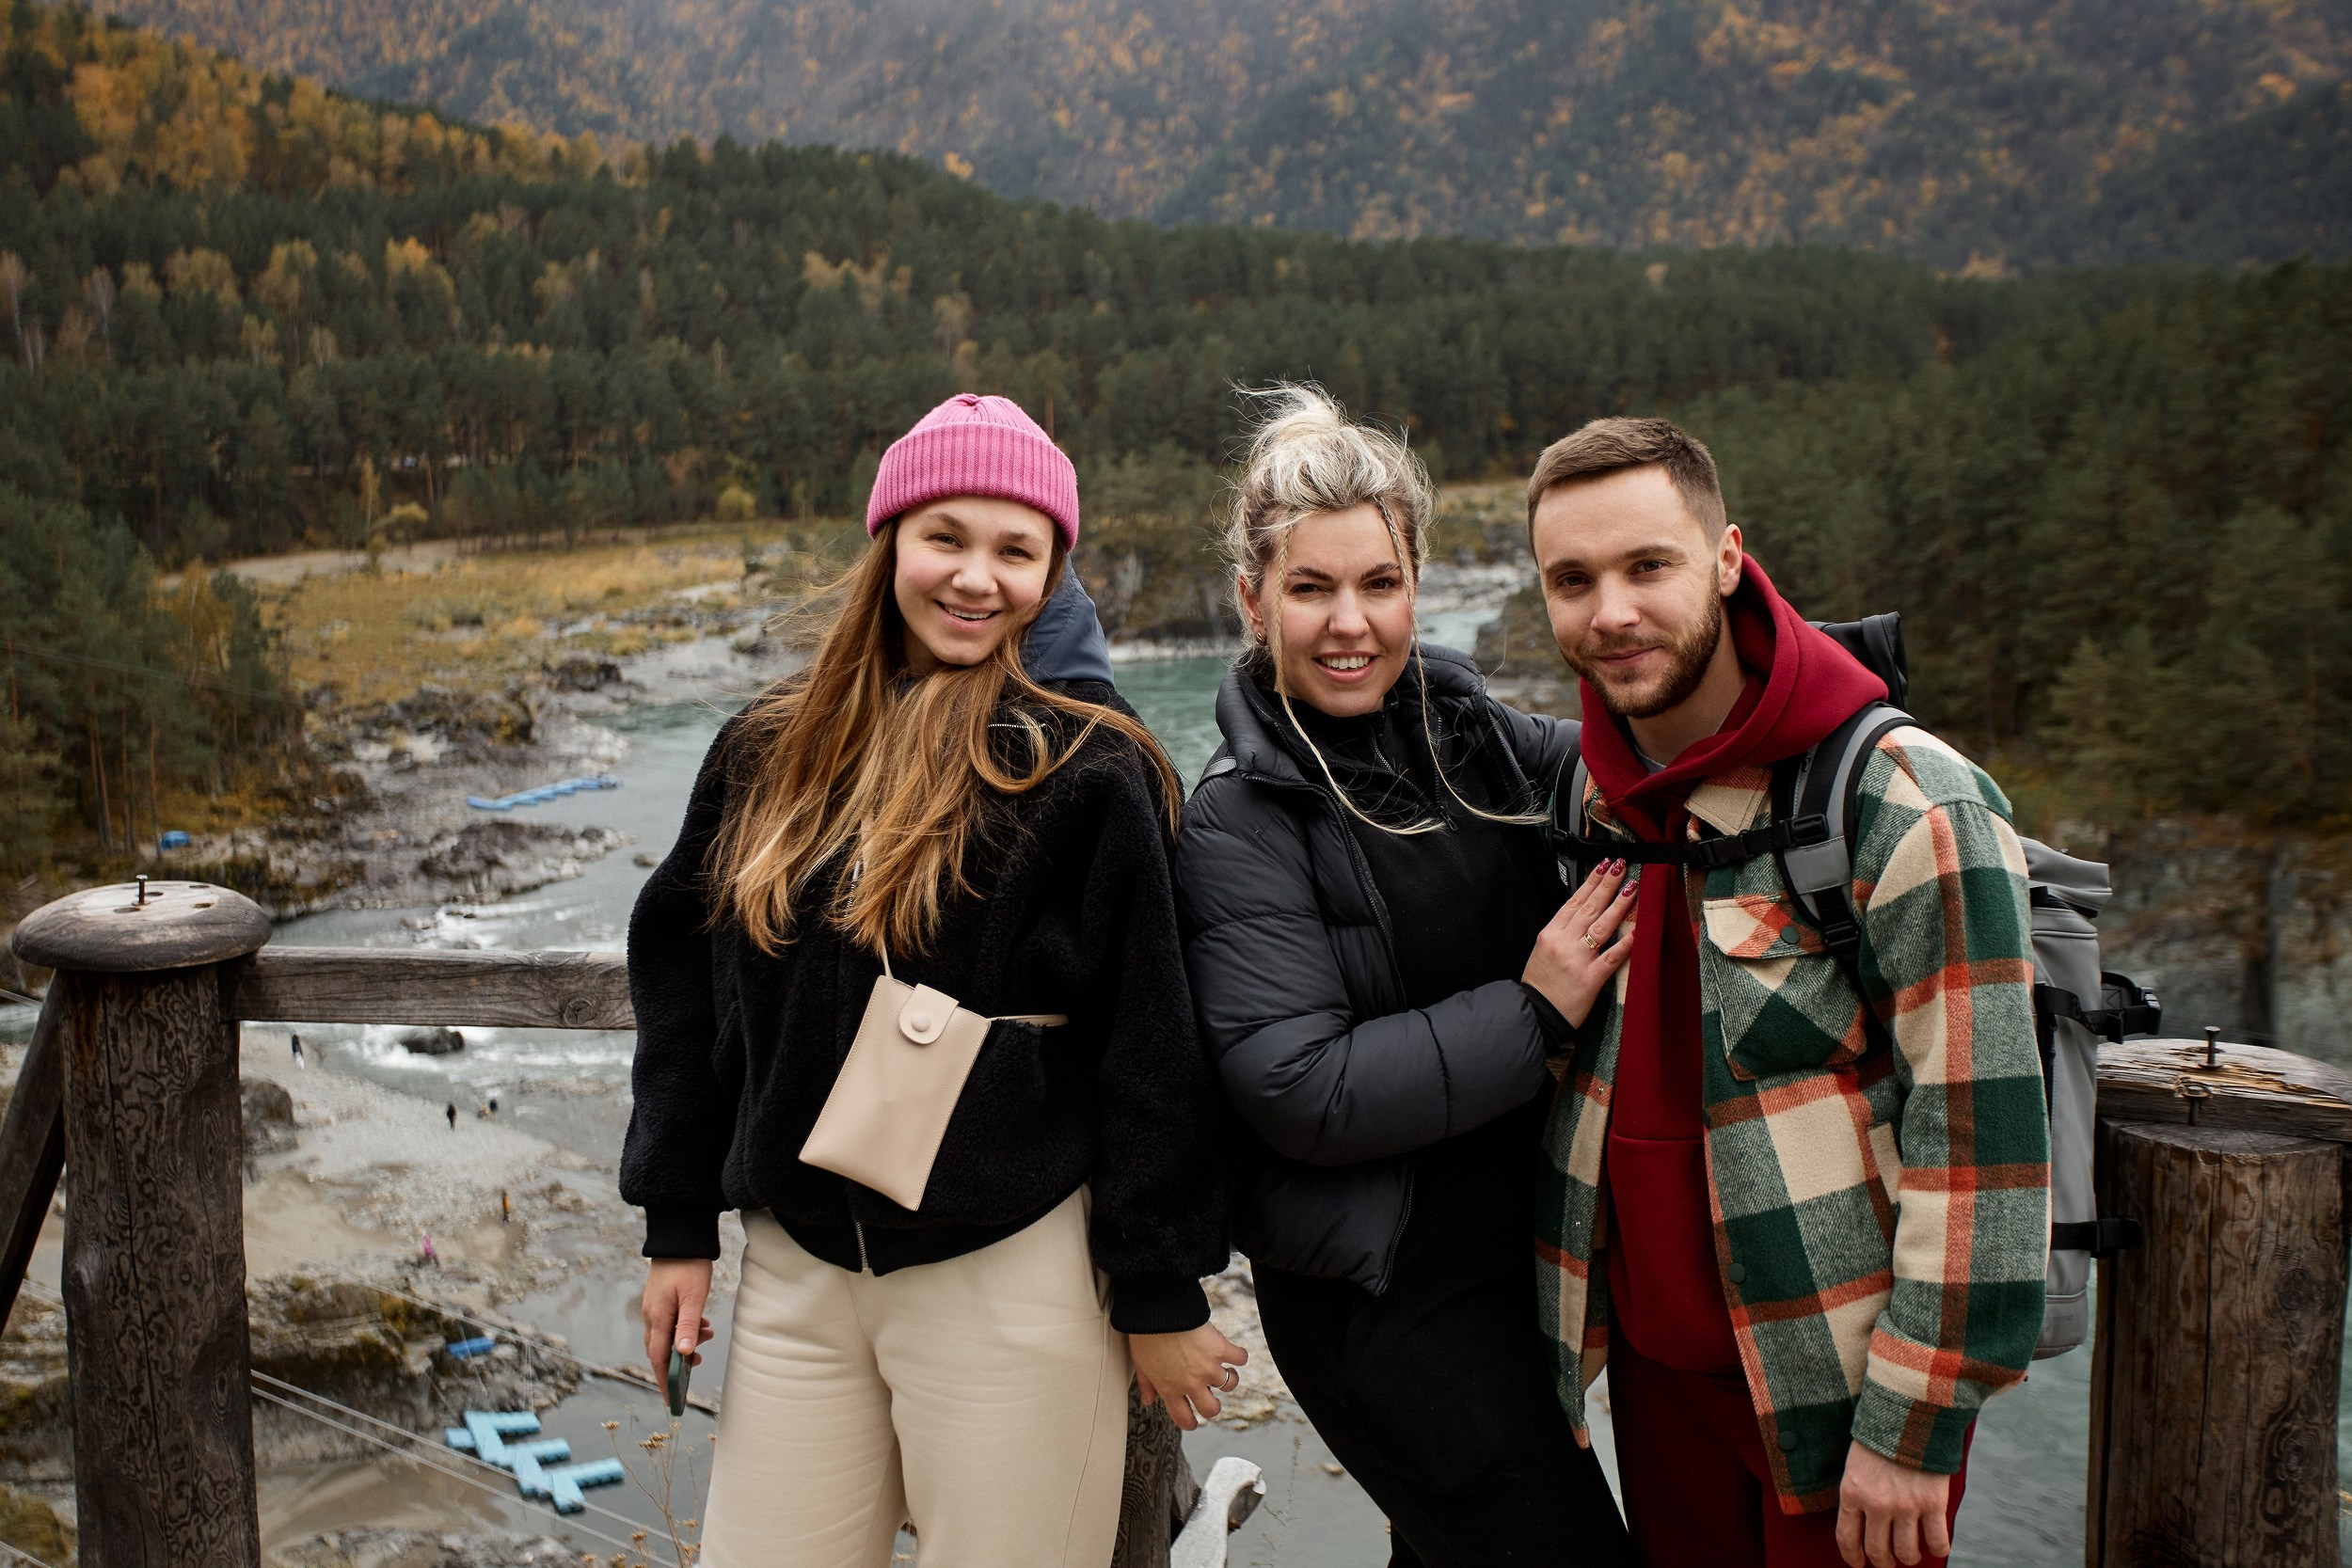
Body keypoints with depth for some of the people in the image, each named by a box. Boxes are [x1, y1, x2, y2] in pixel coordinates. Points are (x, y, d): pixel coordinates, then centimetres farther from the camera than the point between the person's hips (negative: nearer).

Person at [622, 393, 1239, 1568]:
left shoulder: (1087, 767, -10)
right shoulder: (770, 753, 3)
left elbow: (1149, 1040, -9)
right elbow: (683, 985, 10)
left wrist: (1160, 1295, -6)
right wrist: (678, 1228, 10)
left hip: (1014, 1281, -4)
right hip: (795, 1273, 5)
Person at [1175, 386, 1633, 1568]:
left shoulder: (1456, 720, 2)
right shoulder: (1238, 822, -16)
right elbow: (1301, 1094, -22)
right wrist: (1537, 1013, -19)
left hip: (1512, 1243, 7)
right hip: (1384, 1295, -7)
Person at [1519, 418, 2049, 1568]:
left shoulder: (1907, 805, -17)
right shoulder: (1587, 797, 3)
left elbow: (1980, 1136, -17)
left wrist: (1912, 1428, -16)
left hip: (1835, 1386, -5)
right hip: (1652, 1364, 6)